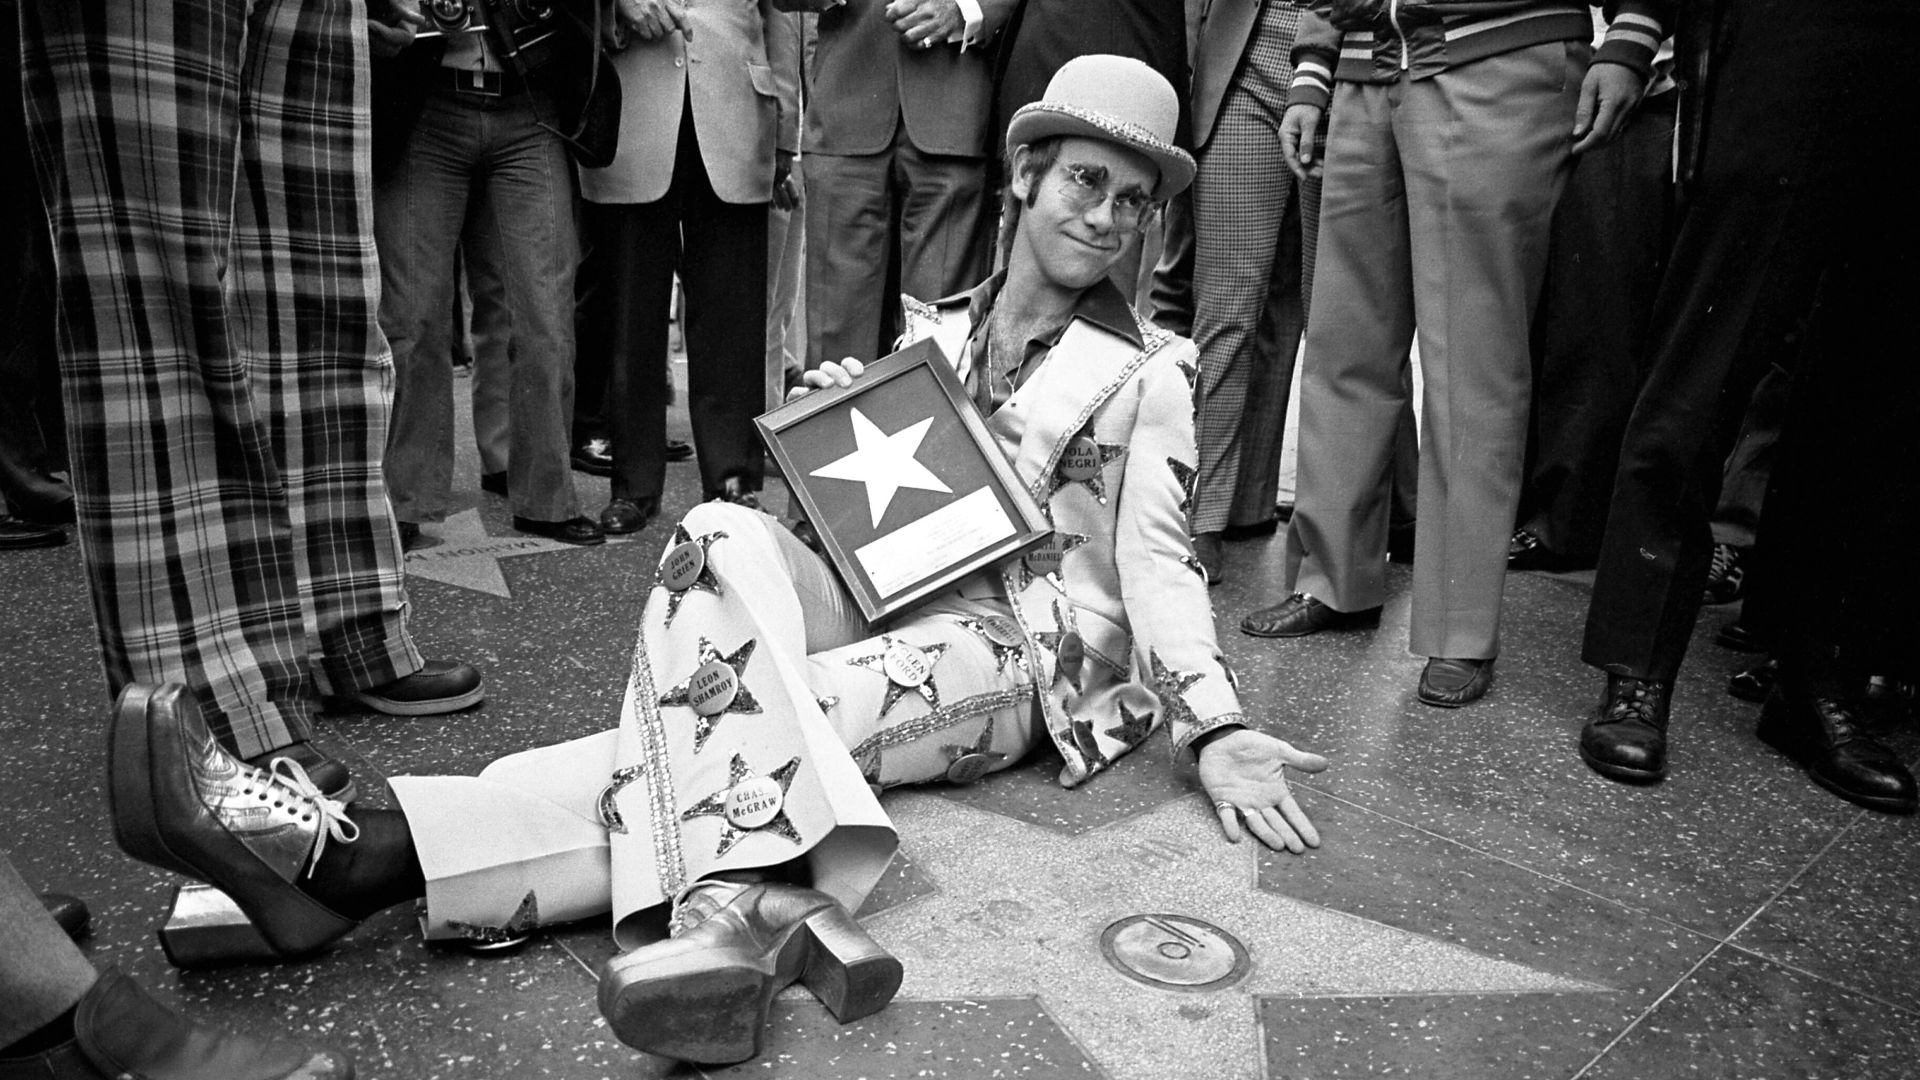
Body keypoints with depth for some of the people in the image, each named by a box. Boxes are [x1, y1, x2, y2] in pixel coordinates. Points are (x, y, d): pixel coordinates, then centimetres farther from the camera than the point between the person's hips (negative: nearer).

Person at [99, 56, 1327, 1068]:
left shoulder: (1149, 370, 5)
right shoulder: (935, 326, 17)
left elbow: (1160, 561, -1)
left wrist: (1216, 728, -14)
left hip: (1016, 650, -4)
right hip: (884, 603, 5)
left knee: (716, 719, -29)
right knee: (724, 538, -28)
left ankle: (358, 855, -39)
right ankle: (767, 895, -46)